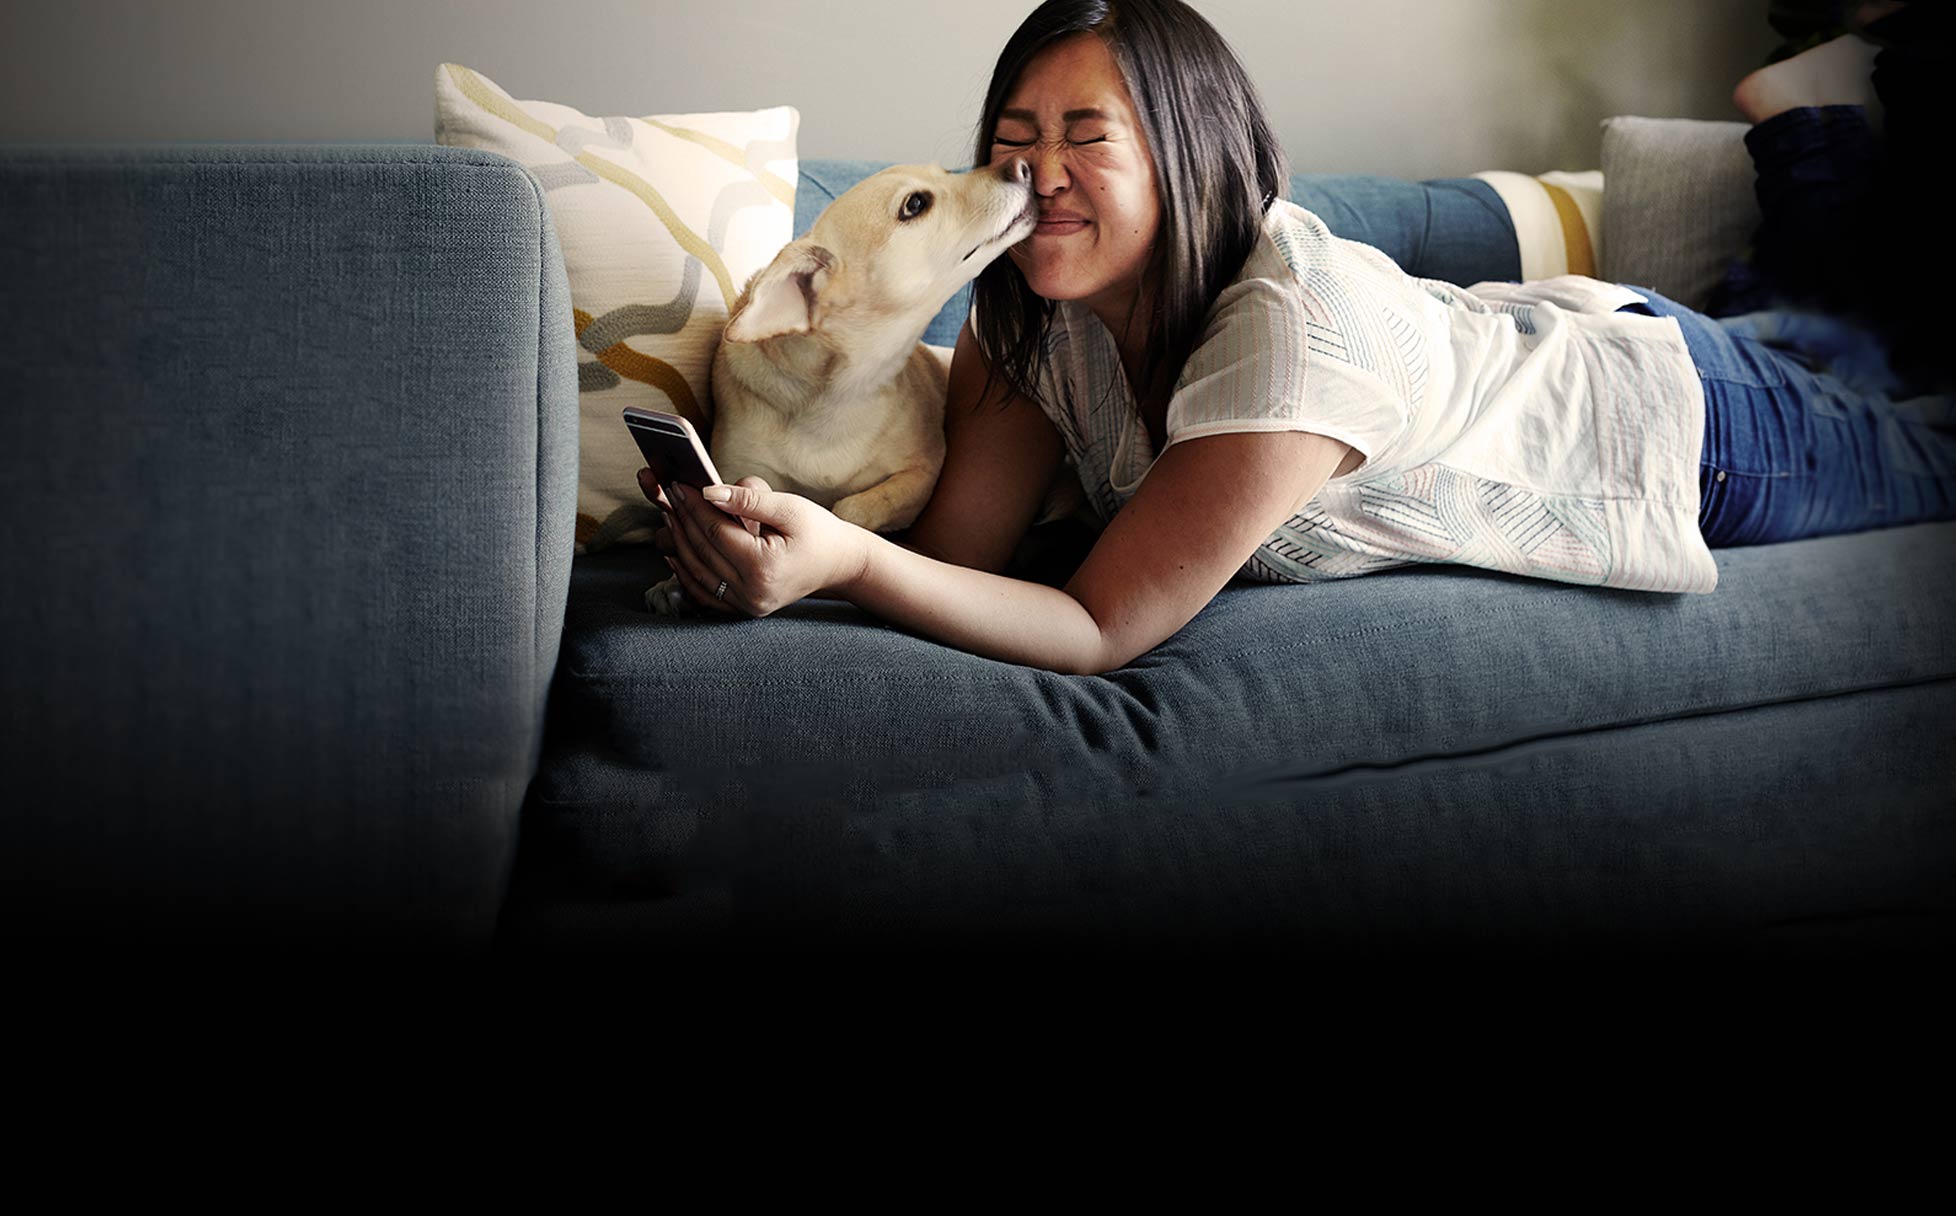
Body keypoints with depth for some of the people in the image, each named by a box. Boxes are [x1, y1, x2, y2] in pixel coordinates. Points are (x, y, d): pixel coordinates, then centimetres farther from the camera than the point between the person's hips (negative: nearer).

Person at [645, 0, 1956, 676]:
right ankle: (1818, 332, 61)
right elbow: (959, 545, -27)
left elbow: (1103, 629, -45)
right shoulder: (1032, 309, -24)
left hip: (1679, 418, -5)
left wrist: (847, 559, -57)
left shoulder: (1296, 325, -44)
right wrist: (777, 527, -45)